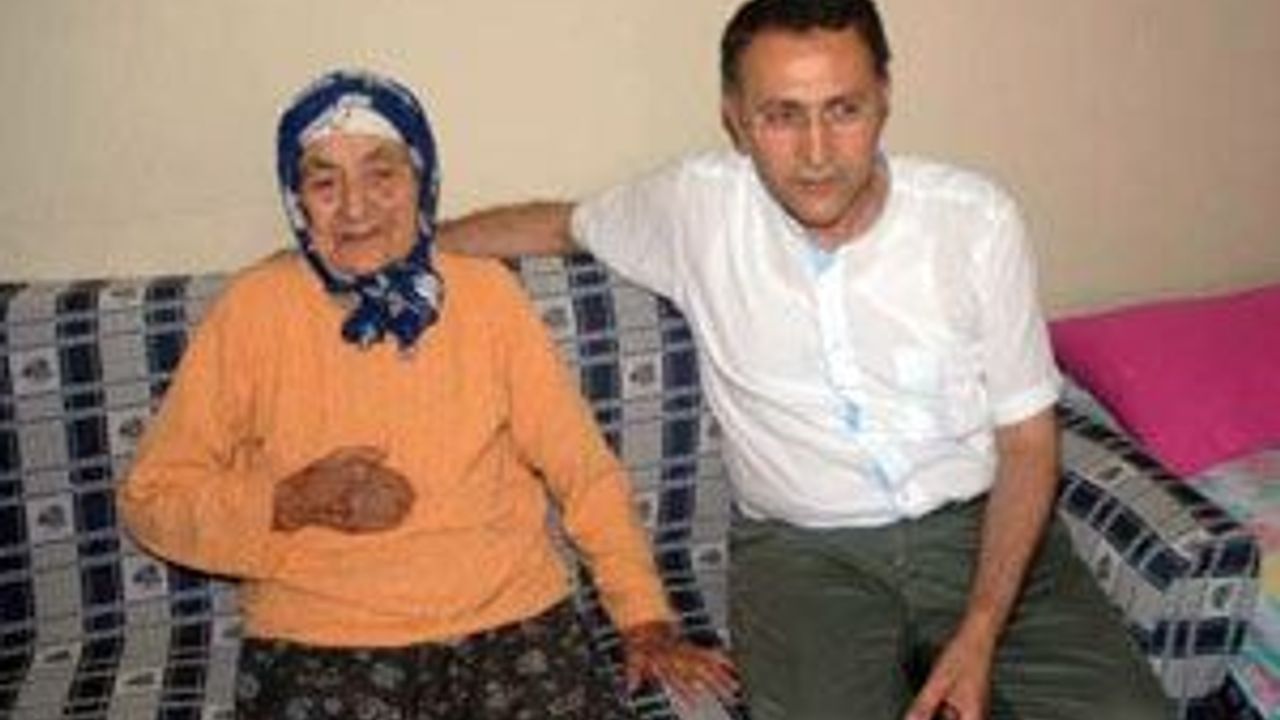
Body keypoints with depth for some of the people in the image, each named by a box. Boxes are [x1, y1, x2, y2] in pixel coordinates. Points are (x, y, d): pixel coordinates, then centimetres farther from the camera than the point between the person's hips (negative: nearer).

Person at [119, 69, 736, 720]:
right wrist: (292, 502, -12)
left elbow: (584, 470, 7)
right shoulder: (254, 309, 0)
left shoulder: (486, 292, 4)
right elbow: (151, 496, 3)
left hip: (508, 618, 2)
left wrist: (647, 621, 1)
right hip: (317, 642, -1)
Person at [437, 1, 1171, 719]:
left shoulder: (977, 217, -7)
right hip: (803, 548, -1)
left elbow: (1027, 439, -2)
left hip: (977, 524, 1)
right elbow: (557, 225, 15)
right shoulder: (698, 204, -6)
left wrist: (980, 636, -13)